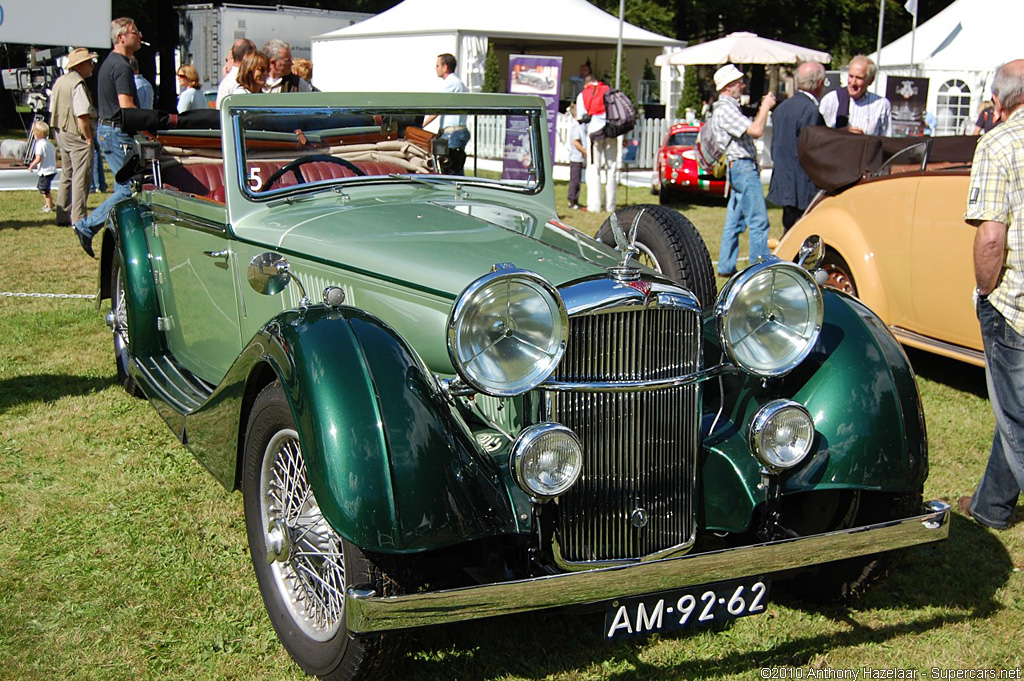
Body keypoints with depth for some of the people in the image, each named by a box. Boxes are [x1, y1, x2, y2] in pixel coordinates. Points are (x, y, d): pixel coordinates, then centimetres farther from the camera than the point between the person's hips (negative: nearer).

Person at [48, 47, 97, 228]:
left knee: (66, 176, 16)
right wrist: (89, 138, -16)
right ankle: (78, 218, -7)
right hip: (77, 135, -10)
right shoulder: (78, 84, -17)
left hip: (61, 133, 10)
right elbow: (82, 116, -22)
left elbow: (53, 110, 17)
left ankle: (63, 216, 21)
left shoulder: (59, 82, 13)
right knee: (81, 177, -6)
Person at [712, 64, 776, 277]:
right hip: (743, 166, -11)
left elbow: (750, 130, 25)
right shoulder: (725, 109, -16)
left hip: (741, 166, 11)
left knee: (735, 220, 12)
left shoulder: (729, 107, 19)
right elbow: (755, 131, -23)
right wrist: (766, 107, -12)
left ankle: (726, 266, 16)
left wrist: (762, 108, 17)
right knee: (758, 220, -9)